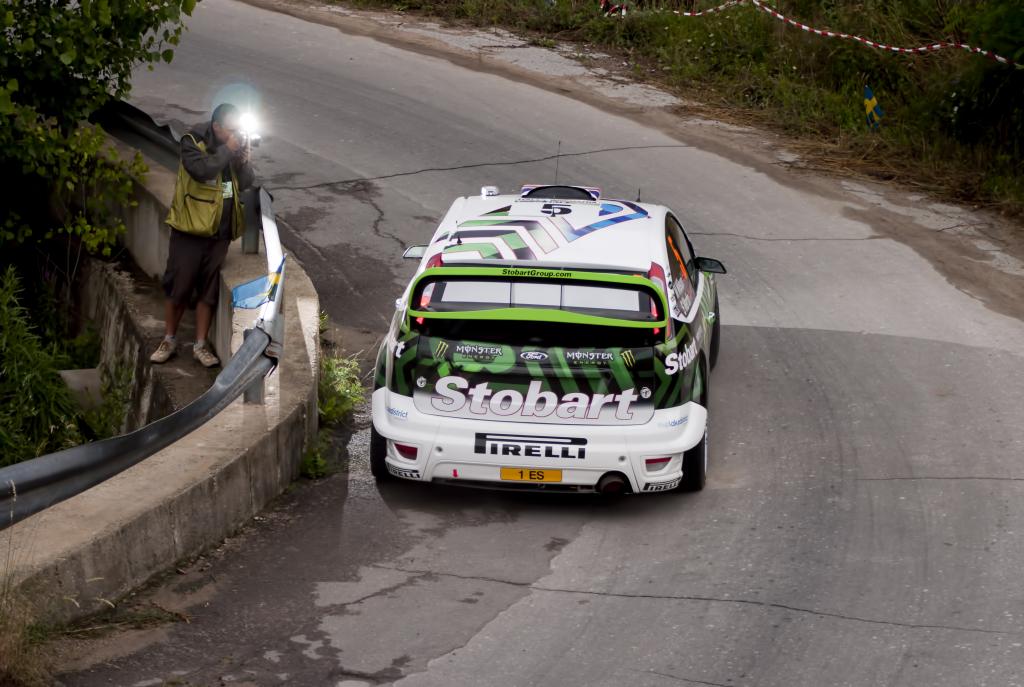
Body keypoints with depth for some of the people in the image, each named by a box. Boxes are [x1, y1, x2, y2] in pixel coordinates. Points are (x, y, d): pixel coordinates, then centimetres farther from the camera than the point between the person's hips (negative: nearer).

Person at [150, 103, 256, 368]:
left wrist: (244, 162, -11)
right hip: (190, 229, -5)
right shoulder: (193, 142, -13)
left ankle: (201, 344, 16)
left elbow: (247, 184, 7)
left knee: (208, 288, 8)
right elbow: (201, 170, -30)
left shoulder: (235, 146, 4)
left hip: (220, 231, 5)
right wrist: (227, 151, -24)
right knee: (179, 286, 3)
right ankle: (169, 341, 18)